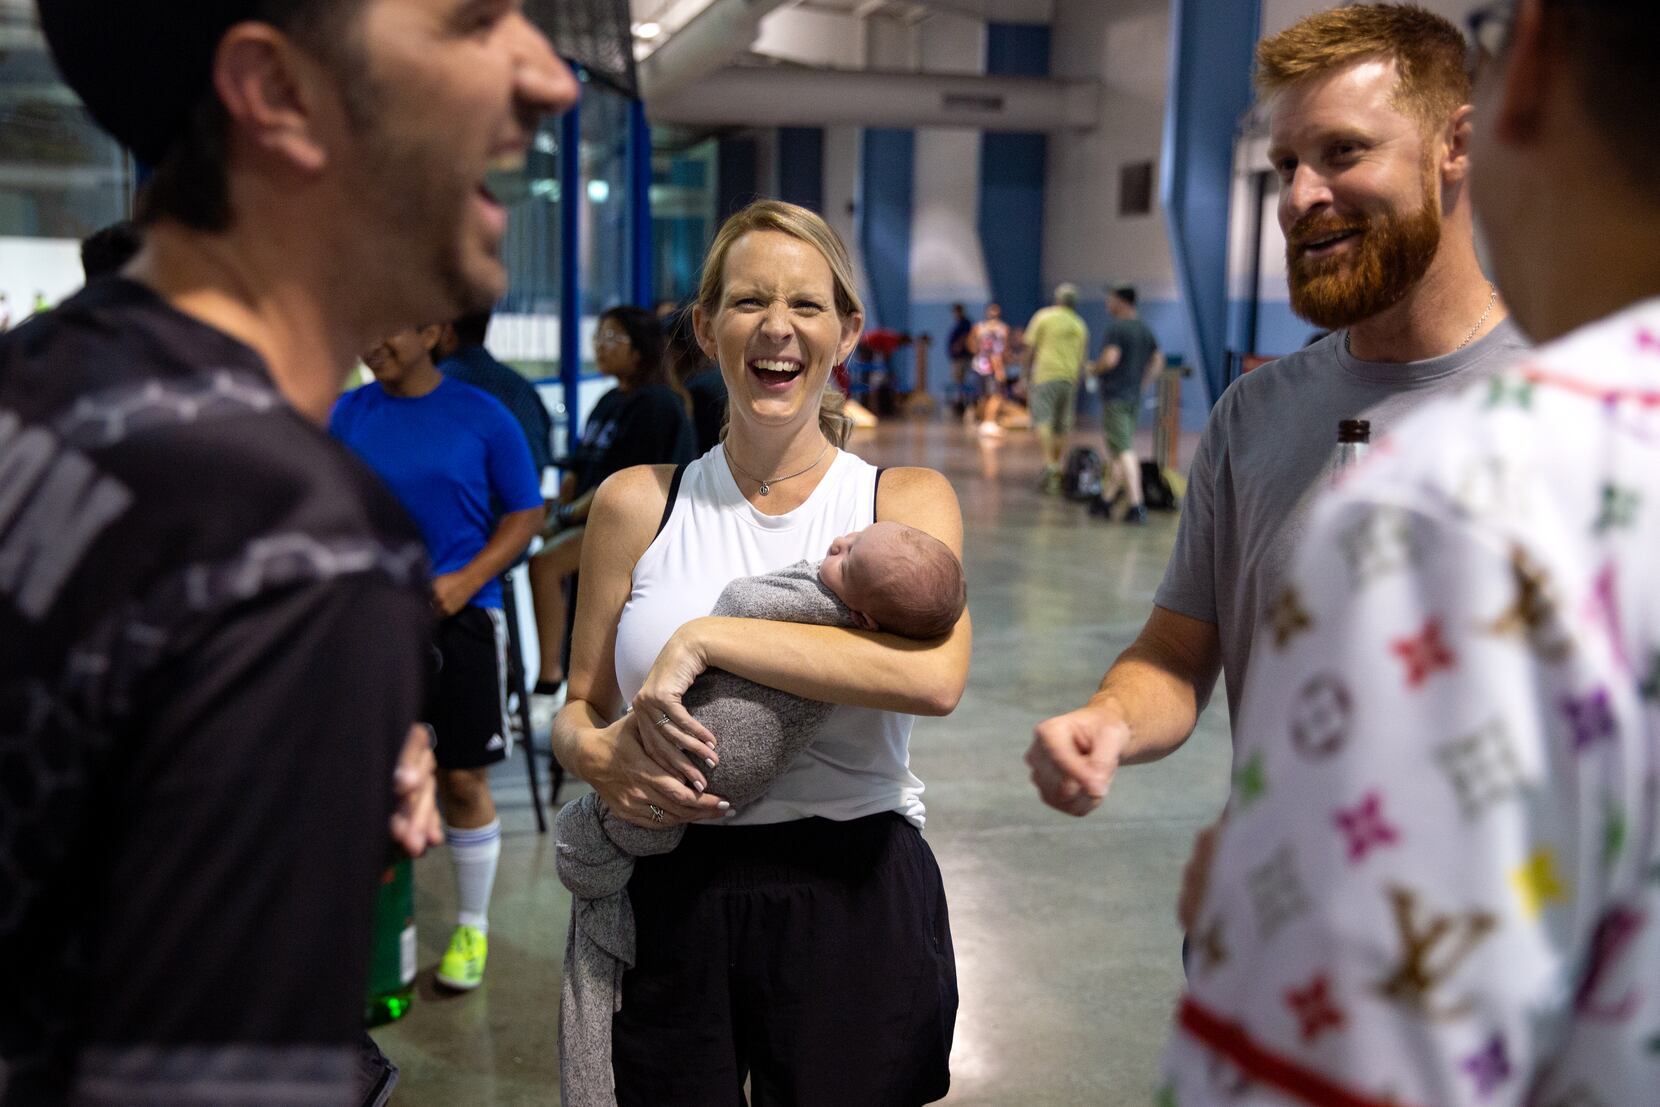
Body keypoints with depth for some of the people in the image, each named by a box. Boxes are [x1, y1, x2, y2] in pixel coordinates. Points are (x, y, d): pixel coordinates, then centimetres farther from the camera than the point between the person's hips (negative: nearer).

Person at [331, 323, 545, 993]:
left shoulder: (480, 415, -3)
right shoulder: (349, 414, 5)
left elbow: (526, 513, -1)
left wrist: (466, 581, -14)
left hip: (459, 618, -2)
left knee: (462, 780, 4)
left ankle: (471, 929, 21)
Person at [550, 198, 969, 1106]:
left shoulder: (906, 498, -1)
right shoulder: (637, 503, 3)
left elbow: (934, 674, -21)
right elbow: (578, 709, 10)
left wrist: (708, 636, -22)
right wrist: (600, 755, -13)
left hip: (854, 900, -1)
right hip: (669, 896, 1)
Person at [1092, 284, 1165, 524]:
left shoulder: (1116, 328, -12)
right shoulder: (1145, 330, 14)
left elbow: (1110, 359, -23)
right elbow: (1159, 361, 17)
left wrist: (1094, 369, -4)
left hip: (1115, 395, -8)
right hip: (1135, 397, 9)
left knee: (1124, 450, -11)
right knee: (1115, 451, 17)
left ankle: (1136, 503, -17)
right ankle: (1107, 496, 24)